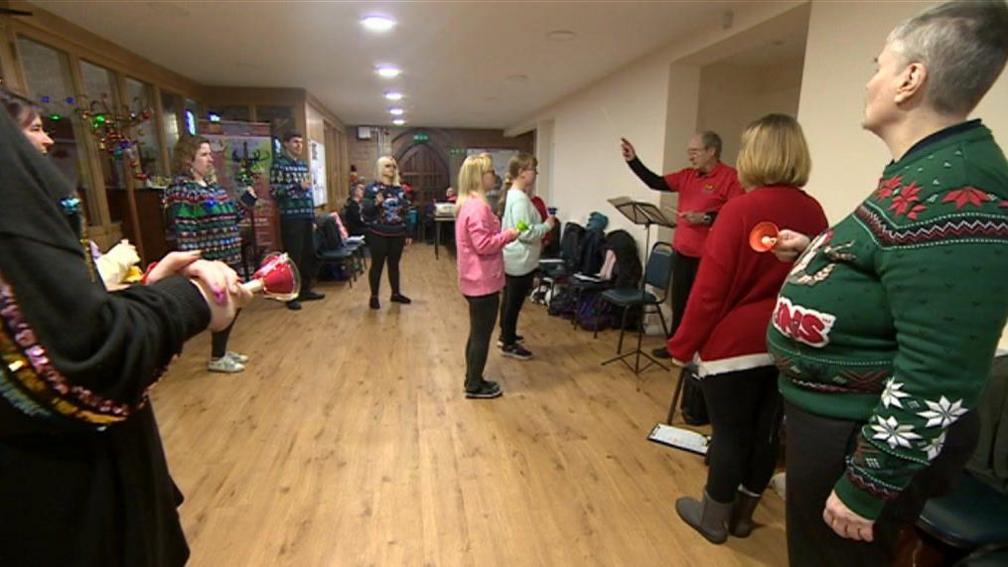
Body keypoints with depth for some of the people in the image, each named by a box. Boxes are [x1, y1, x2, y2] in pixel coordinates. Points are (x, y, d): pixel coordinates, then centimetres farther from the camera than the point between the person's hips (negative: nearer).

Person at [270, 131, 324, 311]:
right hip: (291, 217, -7)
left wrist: (313, 217, 15)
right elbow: (274, 191, -11)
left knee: (309, 255, 11)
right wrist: (298, 187, -19)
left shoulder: (303, 164, 16)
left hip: (306, 216, 7)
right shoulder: (279, 163, -5)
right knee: (293, 257, -3)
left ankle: (305, 290, 24)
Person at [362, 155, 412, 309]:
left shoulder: (400, 189, 9)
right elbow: (364, 212, -9)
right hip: (378, 234, -4)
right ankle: (374, 296, 13)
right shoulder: (372, 188, -5)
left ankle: (396, 293, 26)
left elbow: (406, 212, 13)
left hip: (397, 234, 4)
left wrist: (408, 233, 11)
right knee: (377, 265, 3)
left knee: (394, 264, 13)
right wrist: (375, 203, -27)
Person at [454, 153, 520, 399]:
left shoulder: (467, 203, 12)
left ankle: (473, 380, 30)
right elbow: (483, 245, -25)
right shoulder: (477, 206, -20)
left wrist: (502, 235, 10)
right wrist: (507, 235, -12)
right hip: (483, 281, -10)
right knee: (482, 335, 2)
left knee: (477, 333, 18)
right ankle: (475, 386, 15)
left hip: (475, 279, 10)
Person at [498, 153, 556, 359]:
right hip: (520, 261, -10)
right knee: (514, 302, 2)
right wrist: (547, 225, -12)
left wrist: (542, 224, 9)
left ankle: (506, 335, 35)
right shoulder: (520, 199, -22)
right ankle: (509, 345, 15)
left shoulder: (512, 194, 10)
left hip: (513, 258, 10)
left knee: (509, 299, 20)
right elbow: (525, 233, -25)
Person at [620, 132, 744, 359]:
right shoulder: (687, 175, 10)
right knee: (679, 302, 17)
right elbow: (656, 182, 5)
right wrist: (633, 160, -3)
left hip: (709, 256, -7)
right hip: (682, 252, 7)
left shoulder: (731, 177, -11)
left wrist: (706, 218, -26)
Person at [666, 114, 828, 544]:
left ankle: (714, 519, 27)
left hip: (735, 344, -6)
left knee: (729, 432, 8)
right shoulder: (813, 212, 2)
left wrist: (683, 344, -7)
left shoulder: (740, 210, -16)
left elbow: (710, 289, -17)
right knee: (766, 432, 16)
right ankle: (742, 515, 35)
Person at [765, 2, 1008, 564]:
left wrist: (865, 488, -21)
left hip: (859, 436, -9)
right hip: (837, 414, 10)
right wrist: (815, 252, 15)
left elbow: (933, 379, -28)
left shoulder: (949, 199, -27)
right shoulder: (924, 174, 6)